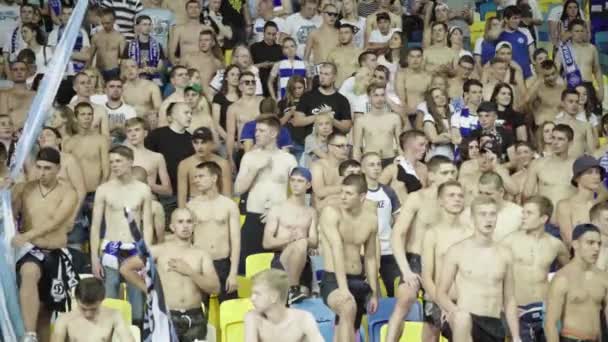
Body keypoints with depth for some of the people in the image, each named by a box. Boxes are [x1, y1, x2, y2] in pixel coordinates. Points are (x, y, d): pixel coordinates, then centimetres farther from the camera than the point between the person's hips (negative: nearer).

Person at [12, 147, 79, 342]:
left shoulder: (68, 193, -3)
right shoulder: (25, 189, 4)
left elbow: (55, 222, -18)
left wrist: (27, 235, -33)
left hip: (56, 255, 1)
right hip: (30, 251, -1)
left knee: (46, 310, 9)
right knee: (29, 273, -35)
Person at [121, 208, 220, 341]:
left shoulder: (202, 254, 6)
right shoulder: (159, 250, -1)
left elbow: (215, 288, -3)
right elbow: (125, 268, 1)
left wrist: (190, 272, -11)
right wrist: (148, 289, 2)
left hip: (195, 318, 2)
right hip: (167, 317, -2)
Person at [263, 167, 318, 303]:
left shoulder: (311, 212, 18)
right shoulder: (277, 209, 6)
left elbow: (314, 243, 9)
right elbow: (267, 242, -3)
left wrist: (303, 239, -16)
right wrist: (289, 238, -19)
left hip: (303, 262, 5)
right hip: (281, 261, -4)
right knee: (300, 244, -34)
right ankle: (292, 290, -30)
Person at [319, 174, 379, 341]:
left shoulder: (371, 219, 6)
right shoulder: (331, 212, -10)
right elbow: (337, 250, -21)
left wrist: (374, 293, 16)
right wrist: (343, 288, -29)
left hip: (358, 281, 6)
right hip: (333, 280, -6)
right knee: (348, 307, -35)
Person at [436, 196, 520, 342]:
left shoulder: (505, 254, 9)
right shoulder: (457, 251, -2)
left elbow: (509, 300, 15)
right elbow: (441, 293, 0)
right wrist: (454, 309, -21)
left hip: (493, 325, 4)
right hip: (465, 320, -4)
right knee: (462, 318, -40)